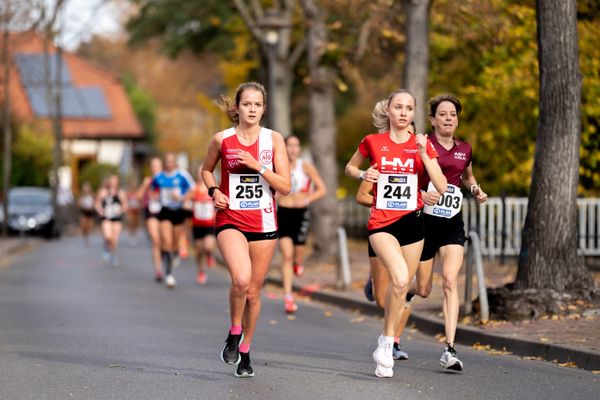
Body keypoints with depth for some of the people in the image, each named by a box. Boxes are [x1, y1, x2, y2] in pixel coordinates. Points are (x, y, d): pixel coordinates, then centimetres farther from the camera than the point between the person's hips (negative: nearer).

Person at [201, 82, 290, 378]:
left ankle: (244, 352, 27)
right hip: (230, 221, -2)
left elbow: (285, 186, -4)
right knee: (241, 278, -27)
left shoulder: (273, 139, 0)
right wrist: (214, 192, -2)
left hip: (263, 223, 2)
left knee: (254, 291, 9)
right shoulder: (222, 140, -1)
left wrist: (257, 165, -16)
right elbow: (206, 170, 17)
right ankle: (234, 334, -1)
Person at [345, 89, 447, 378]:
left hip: (412, 221, 3)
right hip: (381, 222, -3)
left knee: (402, 286, 8)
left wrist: (424, 154, -13)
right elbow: (349, 168, 16)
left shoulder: (422, 145, 3)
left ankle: (386, 347, 24)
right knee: (400, 279, -24)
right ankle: (387, 342, -8)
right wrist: (363, 175, -6)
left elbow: (441, 187, -4)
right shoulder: (372, 142, 0)